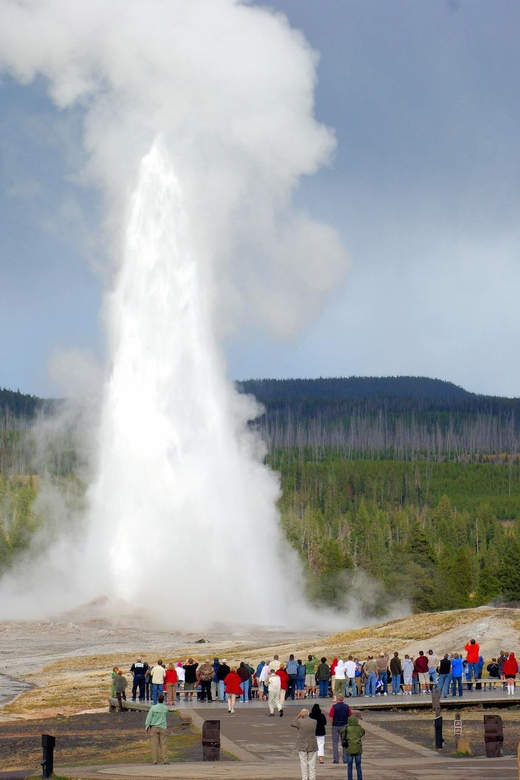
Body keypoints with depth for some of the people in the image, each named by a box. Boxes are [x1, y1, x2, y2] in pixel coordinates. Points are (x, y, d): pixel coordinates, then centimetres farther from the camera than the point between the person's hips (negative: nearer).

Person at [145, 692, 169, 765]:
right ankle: (165, 760, 2)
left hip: (154, 727, -2)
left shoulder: (153, 708, -8)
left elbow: (149, 718, -5)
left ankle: (154, 760, 0)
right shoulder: (165, 708, -2)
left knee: (154, 744, 1)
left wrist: (147, 726, 2)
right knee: (163, 744, 5)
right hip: (163, 727, 2)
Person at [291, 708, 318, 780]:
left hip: (302, 746, -2)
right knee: (312, 764, 8)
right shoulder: (314, 722, -5)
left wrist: (298, 716, 6)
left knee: (304, 763, 5)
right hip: (312, 746, 2)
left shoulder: (300, 722, -13)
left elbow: (292, 724, 5)